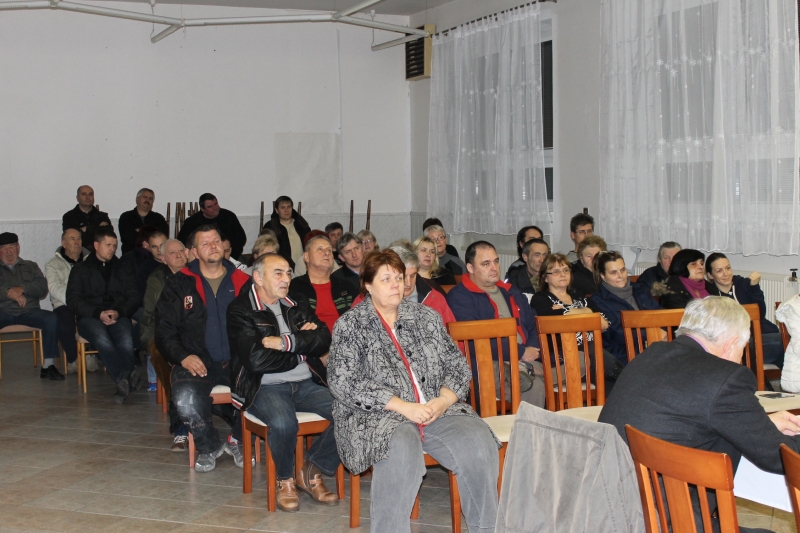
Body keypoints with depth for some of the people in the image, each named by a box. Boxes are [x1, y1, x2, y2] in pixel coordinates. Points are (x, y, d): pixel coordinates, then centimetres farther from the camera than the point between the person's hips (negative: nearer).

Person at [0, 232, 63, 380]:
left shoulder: (30, 266, 21)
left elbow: (43, 289, 6)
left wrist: (22, 289, -11)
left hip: (29, 311, 1)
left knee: (51, 318, -28)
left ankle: (48, 365, -25)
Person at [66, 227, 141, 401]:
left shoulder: (123, 269, 24)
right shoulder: (80, 269, 19)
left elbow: (134, 297, 13)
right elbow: (73, 300, 5)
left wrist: (118, 312, -9)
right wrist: (99, 313, -11)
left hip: (119, 316, 2)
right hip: (90, 317, -2)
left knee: (126, 341, -36)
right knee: (102, 339, -38)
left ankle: (122, 381, -50)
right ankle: (128, 378, -52)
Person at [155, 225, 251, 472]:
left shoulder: (242, 282, 11)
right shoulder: (179, 284, 8)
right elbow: (164, 329, 5)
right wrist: (183, 356, -12)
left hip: (237, 362, 1)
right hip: (196, 362, -1)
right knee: (186, 399, -33)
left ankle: (237, 440, 2)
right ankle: (209, 445, 0)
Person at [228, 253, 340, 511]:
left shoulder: (297, 306, 15)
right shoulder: (240, 310, -2)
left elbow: (324, 340, 1)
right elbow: (257, 360, -16)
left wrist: (287, 343, -14)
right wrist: (302, 349, -3)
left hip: (303, 384, 5)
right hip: (264, 387, -5)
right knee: (283, 422, -37)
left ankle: (311, 472, 1)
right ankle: (285, 480, -6)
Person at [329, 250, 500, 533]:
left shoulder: (426, 317, 16)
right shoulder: (350, 325, 4)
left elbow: (457, 365, 13)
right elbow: (344, 383, -8)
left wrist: (444, 400, -8)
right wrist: (402, 406, -15)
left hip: (437, 410, 4)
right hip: (378, 415, -4)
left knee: (480, 444, -24)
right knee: (402, 451, -37)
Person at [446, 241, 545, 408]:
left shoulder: (510, 292, 24)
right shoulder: (459, 297, -1)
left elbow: (533, 324, 21)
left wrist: (532, 353, -2)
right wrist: (521, 352, -12)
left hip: (527, 361, 8)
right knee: (533, 384, -34)